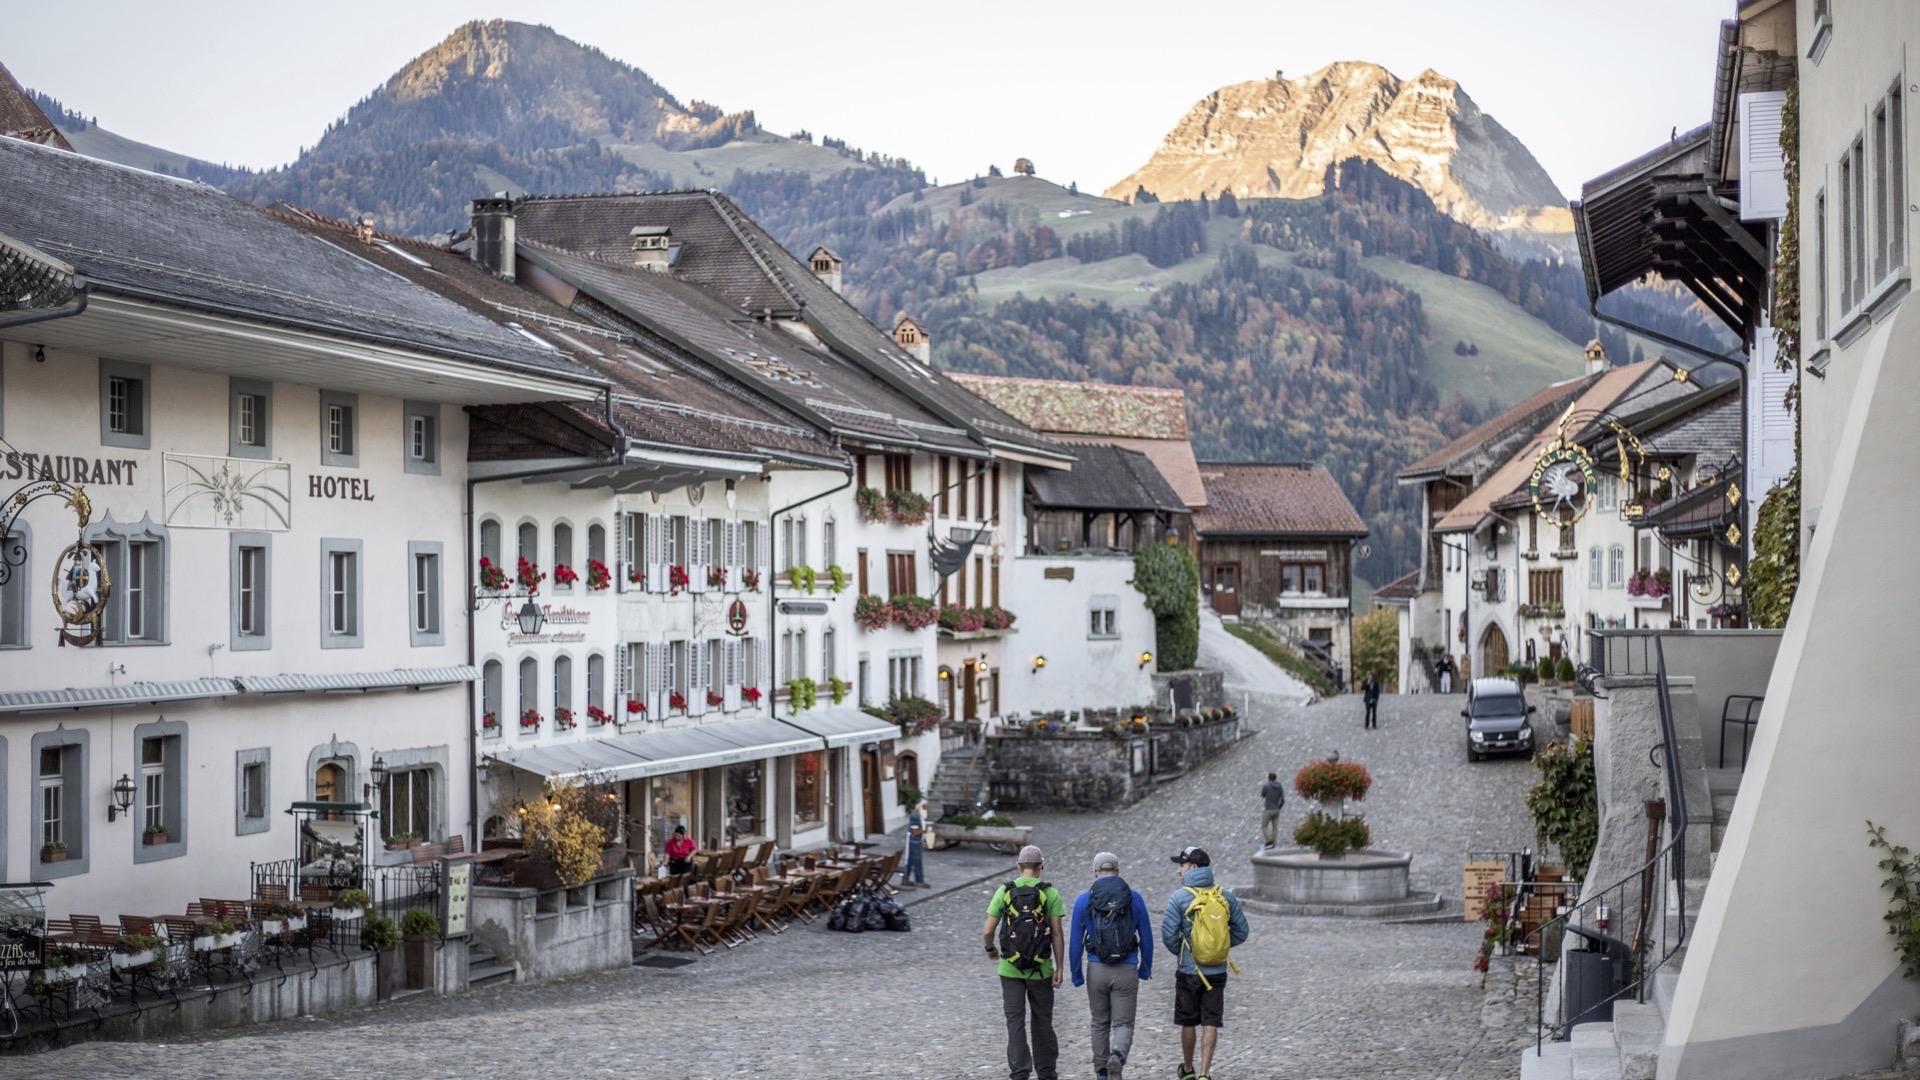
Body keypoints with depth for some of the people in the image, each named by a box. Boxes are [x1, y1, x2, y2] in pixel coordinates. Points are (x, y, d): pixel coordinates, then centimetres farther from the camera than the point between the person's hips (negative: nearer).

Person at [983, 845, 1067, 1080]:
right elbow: (1057, 933, -8)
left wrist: (990, 948, 18)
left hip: (1010, 968, 0)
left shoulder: (1004, 891, -1)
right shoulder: (1050, 893, -3)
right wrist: (1059, 968, -6)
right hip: (1041, 969, 0)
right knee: (1042, 1021, 14)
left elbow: (987, 930, -3)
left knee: (1015, 1022, 2)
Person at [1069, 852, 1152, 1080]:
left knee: (1100, 1023, 19)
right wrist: (1146, 967, 18)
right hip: (1126, 971, -1)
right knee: (1123, 1025, 4)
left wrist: (1077, 974, 9)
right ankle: (1117, 1057, -25)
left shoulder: (1083, 900, -1)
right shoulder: (1135, 898, 0)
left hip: (1096, 970, 1)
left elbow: (1076, 942, -1)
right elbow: (1146, 937, 4)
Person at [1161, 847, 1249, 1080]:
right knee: (1210, 1025, 3)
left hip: (1189, 971, -2)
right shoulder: (1226, 897, 0)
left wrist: (1180, 952, 8)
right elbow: (1241, 932, 5)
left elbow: (1169, 934, -12)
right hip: (1217, 971, 2)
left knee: (1188, 1023, 14)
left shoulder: (1179, 897, -11)